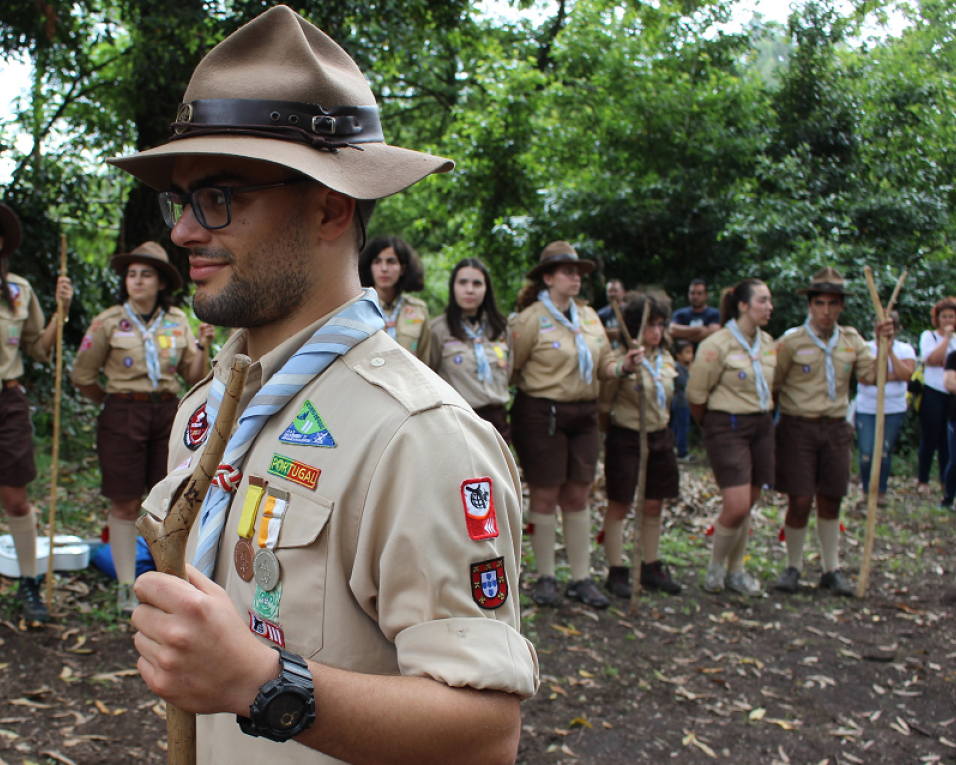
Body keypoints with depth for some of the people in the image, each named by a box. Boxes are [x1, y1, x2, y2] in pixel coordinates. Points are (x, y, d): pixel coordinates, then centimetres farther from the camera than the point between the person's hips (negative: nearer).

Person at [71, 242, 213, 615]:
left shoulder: (177, 321, 7)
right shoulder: (109, 322, -2)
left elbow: (194, 377, 8)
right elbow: (81, 375, 5)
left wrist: (203, 346, -7)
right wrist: (114, 403, 12)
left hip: (167, 413, 3)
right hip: (122, 417, -3)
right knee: (125, 504, 3)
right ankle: (126, 589, 12)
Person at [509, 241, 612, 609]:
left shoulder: (589, 315, 10)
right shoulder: (531, 319, -9)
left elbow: (603, 363, 12)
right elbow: (509, 368, -8)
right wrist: (534, 392, -6)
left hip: (583, 414, 6)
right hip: (542, 415, -5)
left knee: (577, 496, 9)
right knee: (545, 496, 2)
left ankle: (582, 579, 16)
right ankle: (545, 577, 14)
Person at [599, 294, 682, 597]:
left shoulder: (665, 357, 8)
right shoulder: (623, 355, -13)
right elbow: (606, 371, -38)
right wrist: (625, 367, -58)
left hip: (659, 437, 7)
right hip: (626, 436, -6)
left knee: (654, 505, 12)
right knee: (619, 505, 0)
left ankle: (651, 567, 24)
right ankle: (616, 571, 7)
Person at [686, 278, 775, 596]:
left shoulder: (768, 343, 8)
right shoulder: (718, 344, -13)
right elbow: (696, 395, -8)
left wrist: (765, 416, 17)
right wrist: (712, 427, 6)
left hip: (762, 426, 6)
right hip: (728, 427, -6)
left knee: (747, 505, 9)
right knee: (736, 506, -12)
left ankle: (736, 571, 23)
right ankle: (715, 567, 11)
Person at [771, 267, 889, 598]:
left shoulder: (851, 340, 7)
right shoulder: (791, 342, -8)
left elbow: (873, 375, -3)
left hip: (836, 428, 4)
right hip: (798, 428, -4)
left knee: (830, 501, 10)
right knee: (800, 502, -3)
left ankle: (832, 570, 22)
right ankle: (793, 567, 15)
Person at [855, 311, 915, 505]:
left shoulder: (905, 349, 5)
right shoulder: (867, 348, 0)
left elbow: (907, 375, -13)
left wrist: (890, 351, -16)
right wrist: (892, 375, -14)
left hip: (894, 410, 1)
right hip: (866, 409, -1)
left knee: (885, 452, 3)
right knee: (866, 454, -5)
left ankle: (881, 492, 17)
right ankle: (866, 490, 15)